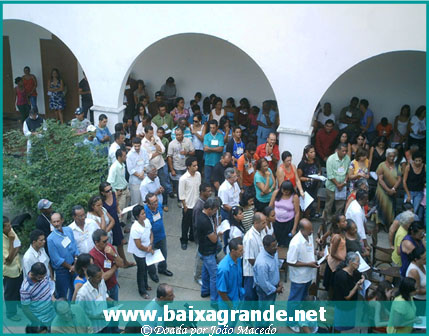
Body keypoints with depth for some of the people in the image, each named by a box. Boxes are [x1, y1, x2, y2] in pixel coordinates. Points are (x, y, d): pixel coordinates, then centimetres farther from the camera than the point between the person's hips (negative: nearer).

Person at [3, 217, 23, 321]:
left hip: (18, 267, 7)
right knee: (10, 293, 15)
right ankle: (11, 313, 37)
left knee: (20, 288, 29)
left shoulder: (11, 231, -11)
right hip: (9, 271, -7)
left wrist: (13, 254, -21)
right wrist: (11, 241, -35)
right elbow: (9, 259, -31)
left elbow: (19, 245, -2)